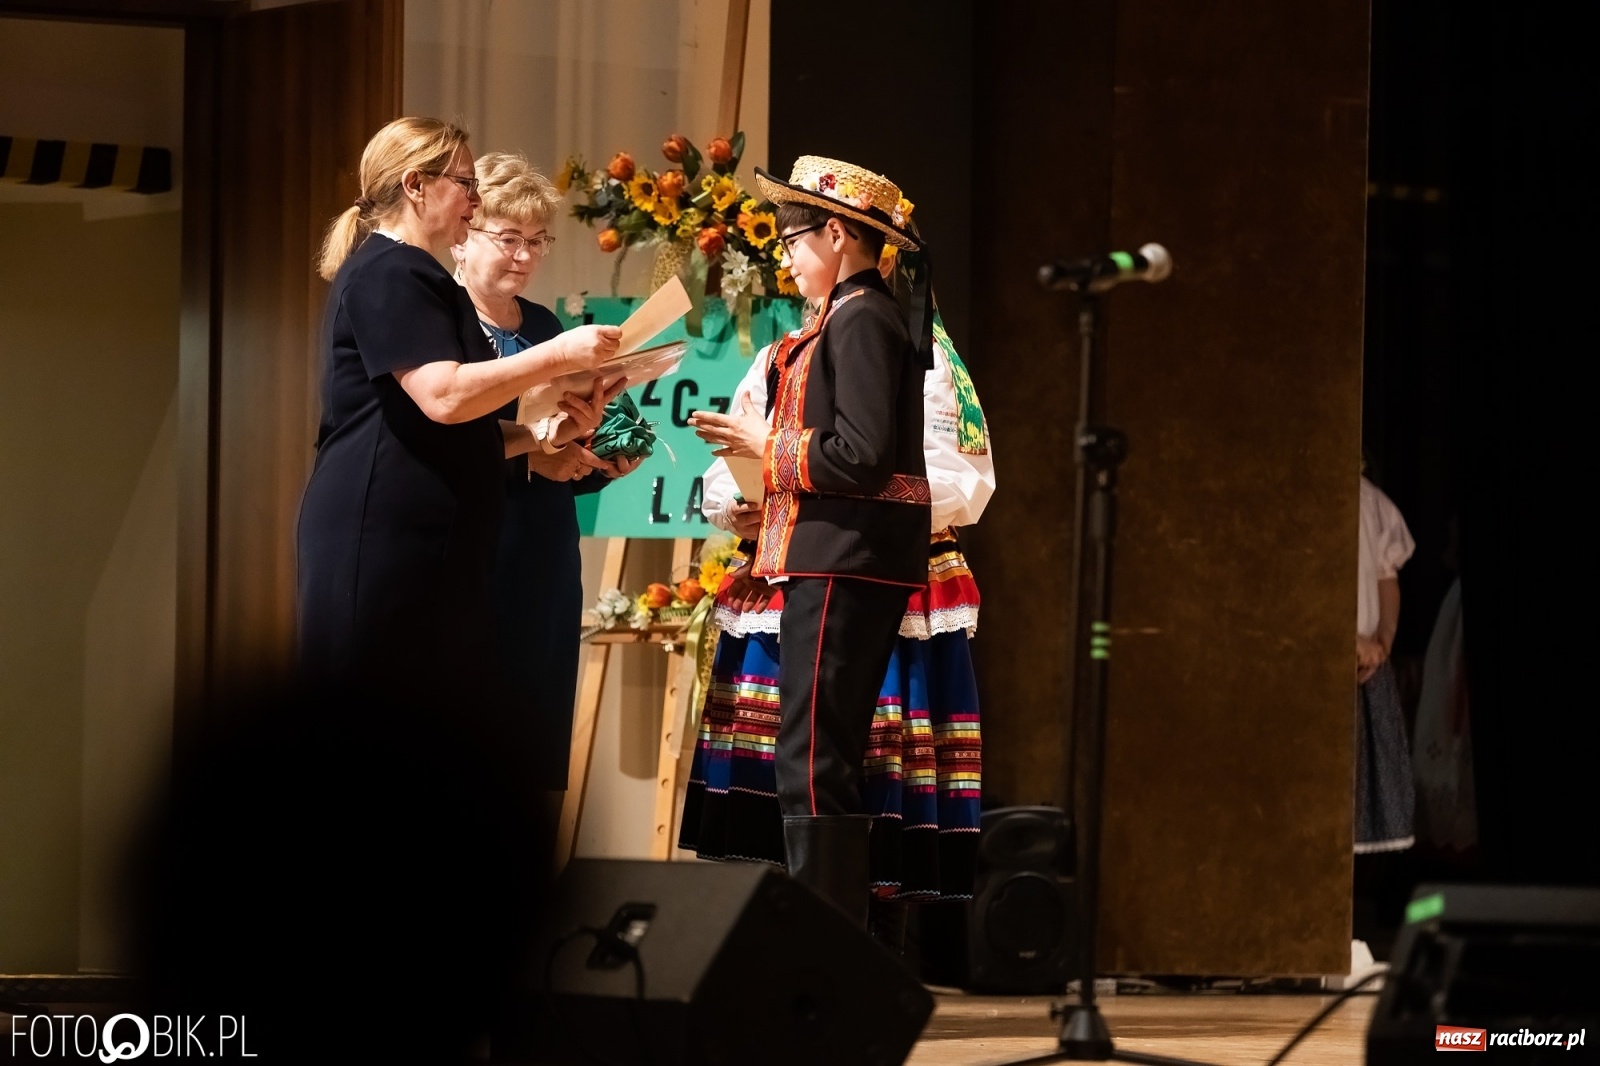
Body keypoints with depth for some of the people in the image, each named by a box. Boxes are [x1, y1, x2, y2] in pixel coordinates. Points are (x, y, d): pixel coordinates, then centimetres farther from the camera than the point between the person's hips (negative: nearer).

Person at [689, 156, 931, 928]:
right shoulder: (854, 318, 18)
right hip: (840, 560, 11)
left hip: (844, 565, -11)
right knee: (826, 761, 13)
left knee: (812, 761, -11)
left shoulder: (860, 320, -13)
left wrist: (767, 445, -9)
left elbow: (863, 457, -20)